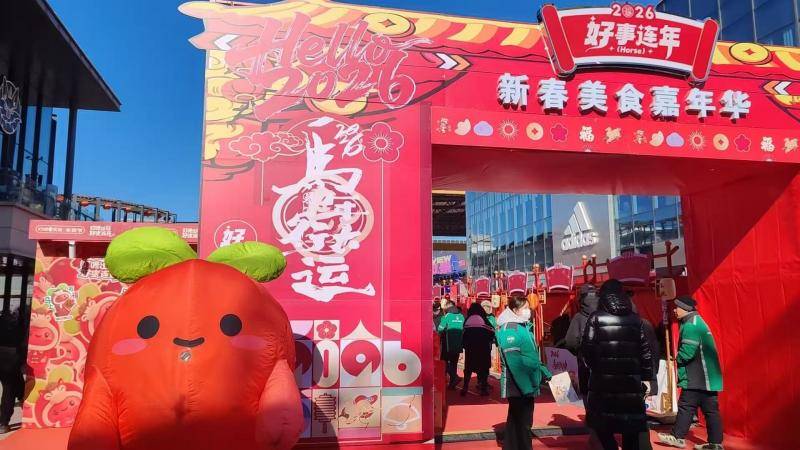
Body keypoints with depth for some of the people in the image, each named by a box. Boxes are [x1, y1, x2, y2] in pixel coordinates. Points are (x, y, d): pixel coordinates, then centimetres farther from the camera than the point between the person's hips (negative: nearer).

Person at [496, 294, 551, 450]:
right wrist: (526, 385, -23)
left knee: (516, 421, 17)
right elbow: (515, 362, -22)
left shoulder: (524, 327, 13)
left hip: (526, 384, 9)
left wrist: (544, 372, 14)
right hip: (518, 385, -9)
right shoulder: (509, 329, -16)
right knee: (522, 423, -3)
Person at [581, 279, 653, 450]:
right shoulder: (634, 319, 5)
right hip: (631, 379, 3)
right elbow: (645, 350, 5)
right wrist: (646, 377, 11)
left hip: (603, 379, -2)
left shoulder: (596, 317, -4)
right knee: (632, 423, 11)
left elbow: (586, 348, -8)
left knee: (602, 423, 10)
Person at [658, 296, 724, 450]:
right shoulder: (697, 322, 18)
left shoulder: (690, 325, -15)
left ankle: (678, 437, 8)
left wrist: (678, 358, -2)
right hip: (707, 376, 10)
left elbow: (687, 351, -23)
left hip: (696, 378, -10)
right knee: (711, 409, 8)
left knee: (686, 406, 0)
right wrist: (680, 358, 12)